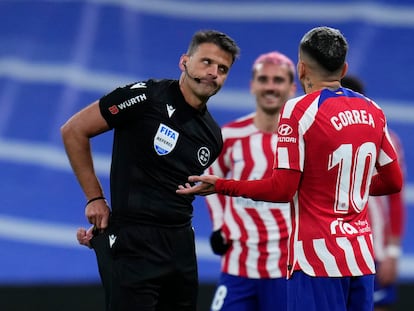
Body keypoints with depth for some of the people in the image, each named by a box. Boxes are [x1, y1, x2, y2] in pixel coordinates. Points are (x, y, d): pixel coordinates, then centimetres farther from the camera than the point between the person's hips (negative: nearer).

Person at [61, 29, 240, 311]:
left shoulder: (213, 136, 11)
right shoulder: (146, 97, -8)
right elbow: (73, 131, -2)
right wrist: (95, 199, -2)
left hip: (181, 243, 7)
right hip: (136, 244, -7)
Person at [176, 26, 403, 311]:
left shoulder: (299, 109, -9)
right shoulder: (373, 111, 9)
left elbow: (282, 189, -12)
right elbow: (394, 182, 15)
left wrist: (219, 186, -3)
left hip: (319, 258, -6)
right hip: (363, 257, 6)